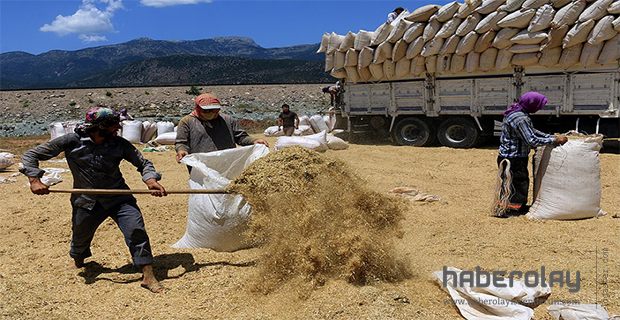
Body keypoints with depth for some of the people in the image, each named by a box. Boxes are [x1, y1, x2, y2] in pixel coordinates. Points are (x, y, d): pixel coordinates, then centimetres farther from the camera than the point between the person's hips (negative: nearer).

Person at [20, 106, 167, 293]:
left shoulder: (119, 144, -9)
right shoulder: (72, 141, -11)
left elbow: (143, 163, -3)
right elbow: (31, 155, -5)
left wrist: (151, 180, -24)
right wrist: (34, 179, -21)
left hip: (119, 198, 0)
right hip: (87, 202, 1)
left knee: (136, 230, -17)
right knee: (80, 238, 20)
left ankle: (148, 276, -10)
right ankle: (78, 261, 56)